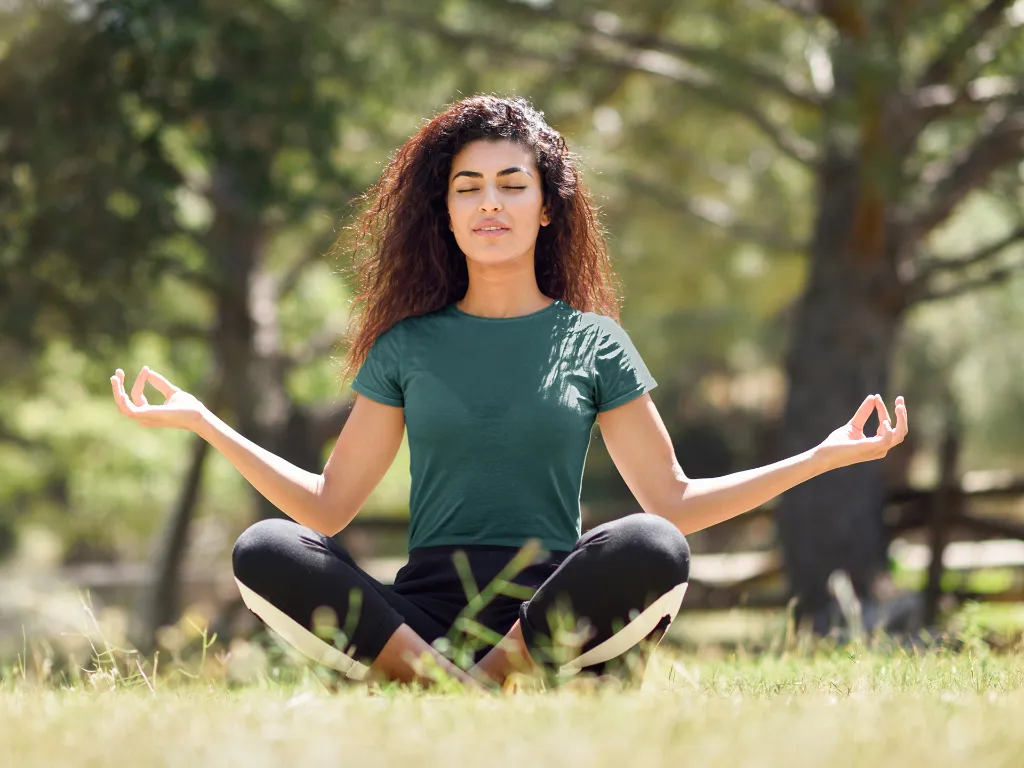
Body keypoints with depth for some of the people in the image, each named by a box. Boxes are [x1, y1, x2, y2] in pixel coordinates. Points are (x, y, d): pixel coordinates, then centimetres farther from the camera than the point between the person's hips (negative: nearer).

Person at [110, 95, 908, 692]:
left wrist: (823, 456, 2)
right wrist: (201, 421, 9)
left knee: (652, 548, -33)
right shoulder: (408, 346, 14)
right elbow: (329, 504, 14)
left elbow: (672, 501, 10)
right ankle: (451, 682, -30)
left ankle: (489, 682, -22)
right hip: (422, 614, 1)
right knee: (264, 551, -26)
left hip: (555, 608, -1)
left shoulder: (594, 344, 12)